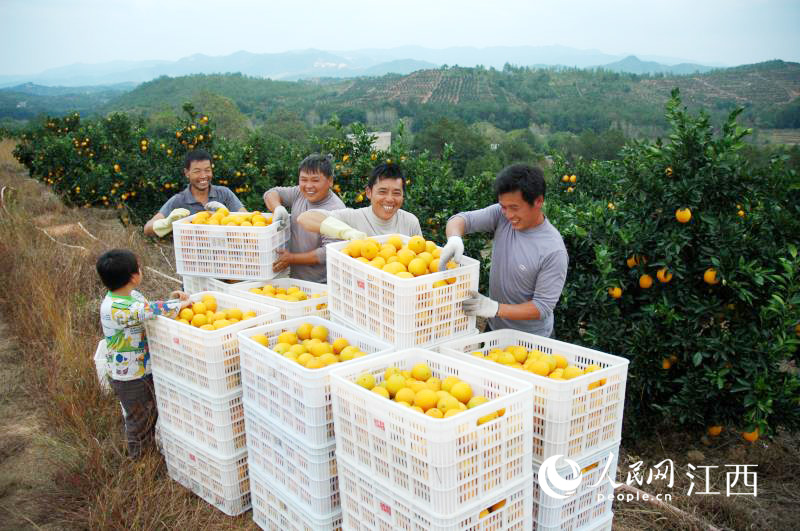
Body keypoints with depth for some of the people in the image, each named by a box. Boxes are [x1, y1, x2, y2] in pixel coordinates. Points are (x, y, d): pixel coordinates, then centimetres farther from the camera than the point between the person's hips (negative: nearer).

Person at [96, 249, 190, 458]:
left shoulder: (131, 295, -3)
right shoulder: (115, 309, -32)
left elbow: (149, 309, 10)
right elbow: (151, 311, -38)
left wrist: (170, 300, -7)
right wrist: (180, 304, -27)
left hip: (144, 368, 9)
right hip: (128, 377, -9)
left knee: (152, 411, 25)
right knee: (138, 418, 12)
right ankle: (139, 457, 32)